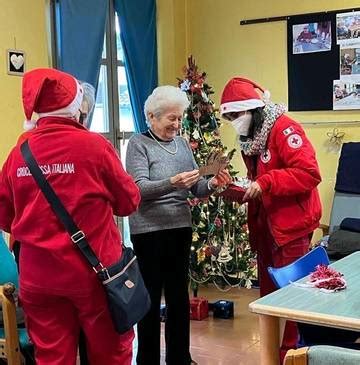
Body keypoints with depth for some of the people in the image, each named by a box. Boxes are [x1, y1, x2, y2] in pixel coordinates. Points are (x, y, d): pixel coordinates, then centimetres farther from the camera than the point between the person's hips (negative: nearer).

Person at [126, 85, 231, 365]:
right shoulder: (138, 144, -5)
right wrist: (172, 183, -31)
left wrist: (211, 184, -11)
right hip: (149, 231, -5)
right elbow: (139, 188, -16)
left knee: (179, 295, 14)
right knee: (151, 298, 4)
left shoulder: (182, 144, 11)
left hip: (181, 228, 6)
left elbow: (195, 187, 10)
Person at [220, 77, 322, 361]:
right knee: (269, 292, 15)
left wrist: (265, 184, -25)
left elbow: (309, 173, -24)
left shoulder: (284, 129, -16)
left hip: (291, 224, -9)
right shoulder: (250, 138, 11)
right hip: (265, 225, 9)